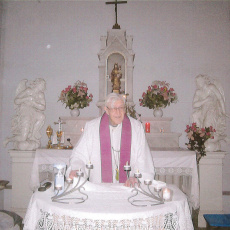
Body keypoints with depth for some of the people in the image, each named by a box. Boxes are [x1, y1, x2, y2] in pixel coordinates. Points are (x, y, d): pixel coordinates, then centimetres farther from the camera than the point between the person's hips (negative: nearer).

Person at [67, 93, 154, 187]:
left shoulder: (136, 127, 5)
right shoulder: (91, 127, 4)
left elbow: (143, 159, 3)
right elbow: (79, 155, 6)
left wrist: (135, 177, -14)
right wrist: (75, 169, -15)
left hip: (128, 186, 0)